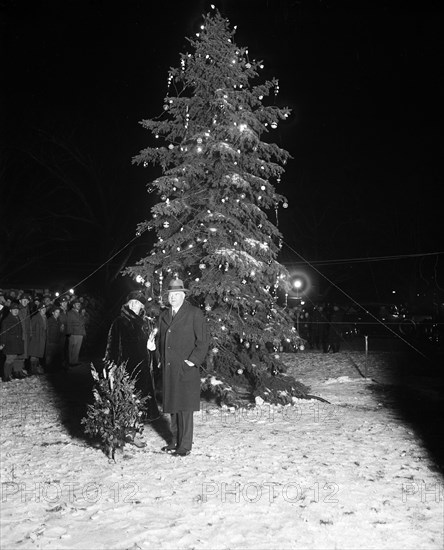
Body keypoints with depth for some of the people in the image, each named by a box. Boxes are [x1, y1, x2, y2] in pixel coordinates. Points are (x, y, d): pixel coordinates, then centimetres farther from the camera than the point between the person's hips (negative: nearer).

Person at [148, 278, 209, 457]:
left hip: (186, 368, -6)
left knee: (185, 407, -4)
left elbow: (203, 341, -5)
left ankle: (185, 446, 4)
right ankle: (175, 440, 25)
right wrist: (153, 344, 1)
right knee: (172, 406, 12)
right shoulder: (164, 315, 16)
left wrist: (193, 360, -12)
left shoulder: (195, 314, -3)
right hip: (168, 369, 6)